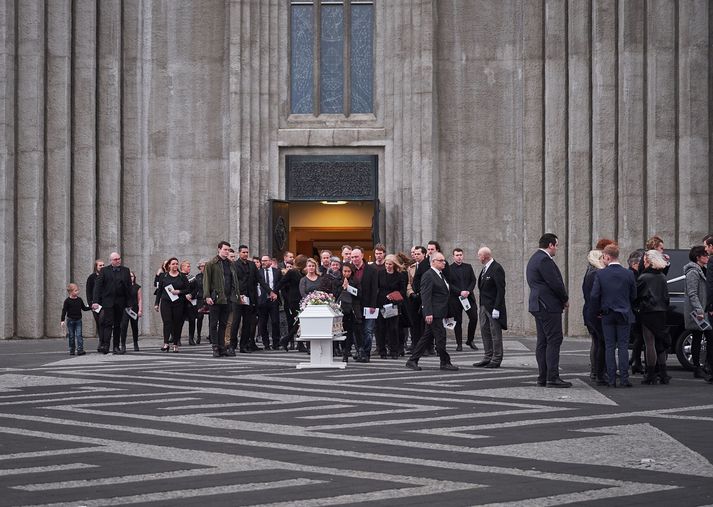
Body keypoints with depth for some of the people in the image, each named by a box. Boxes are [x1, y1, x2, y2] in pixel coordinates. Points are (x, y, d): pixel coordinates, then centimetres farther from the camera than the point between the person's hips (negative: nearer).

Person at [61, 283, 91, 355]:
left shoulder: (79, 300, 4)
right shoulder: (67, 301, -8)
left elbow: (84, 308, 15)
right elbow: (64, 311, -7)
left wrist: (91, 307, 2)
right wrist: (62, 320, -12)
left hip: (78, 320, 2)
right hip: (70, 320, -2)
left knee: (79, 335, -6)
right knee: (71, 336, 5)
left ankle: (80, 350, -11)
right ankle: (72, 350, 14)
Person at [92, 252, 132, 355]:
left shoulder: (125, 270, 9)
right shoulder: (104, 271, 1)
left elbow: (129, 287, 9)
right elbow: (97, 286, -3)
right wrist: (95, 301, -13)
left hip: (120, 302, 3)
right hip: (108, 301, -3)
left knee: (118, 325, 8)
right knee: (108, 323, -11)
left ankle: (116, 346, 13)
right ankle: (105, 346, -14)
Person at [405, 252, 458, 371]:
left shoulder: (441, 275, 19)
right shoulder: (428, 275, -12)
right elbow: (425, 296, -18)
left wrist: (445, 313, 20)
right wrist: (428, 313, -23)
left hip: (439, 313, 10)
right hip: (433, 313, -10)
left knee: (427, 337, 11)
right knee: (440, 337, -5)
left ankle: (412, 361, 15)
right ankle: (445, 362, 3)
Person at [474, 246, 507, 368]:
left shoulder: (497, 269, -16)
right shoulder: (485, 268, 13)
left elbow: (501, 290, -19)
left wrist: (496, 308, -21)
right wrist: (482, 304, 12)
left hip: (493, 306, -10)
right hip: (484, 305, 10)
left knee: (495, 334, -2)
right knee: (485, 331, 13)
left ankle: (496, 360, 4)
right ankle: (487, 357, 22)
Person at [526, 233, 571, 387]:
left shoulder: (534, 258, 19)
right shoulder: (544, 260, -15)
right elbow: (555, 283, -18)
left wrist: (562, 299, 13)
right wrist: (565, 299, -3)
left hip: (539, 306, 11)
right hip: (549, 306, -11)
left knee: (542, 342, 10)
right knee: (554, 340, -9)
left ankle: (542, 377, 11)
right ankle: (552, 377, -12)